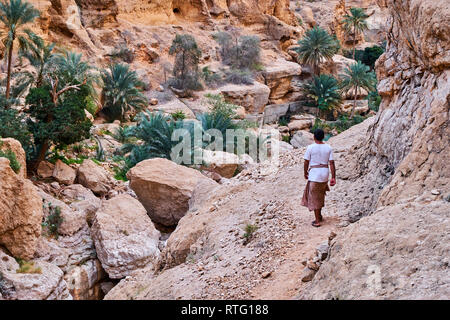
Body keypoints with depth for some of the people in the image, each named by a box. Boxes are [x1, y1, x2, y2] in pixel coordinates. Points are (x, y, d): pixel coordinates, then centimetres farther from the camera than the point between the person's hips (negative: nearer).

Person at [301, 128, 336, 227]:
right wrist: (333, 177, 1)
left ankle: (317, 221, 7)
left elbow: (306, 162, -6)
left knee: (314, 197, 5)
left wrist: (305, 173, 9)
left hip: (314, 174, -4)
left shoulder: (310, 147, -11)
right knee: (320, 195, 24)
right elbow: (331, 163, -2)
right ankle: (319, 215, 33)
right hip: (325, 174, 4)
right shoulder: (328, 148, -1)